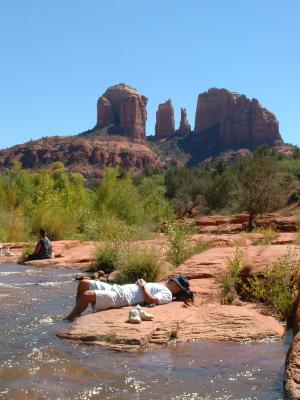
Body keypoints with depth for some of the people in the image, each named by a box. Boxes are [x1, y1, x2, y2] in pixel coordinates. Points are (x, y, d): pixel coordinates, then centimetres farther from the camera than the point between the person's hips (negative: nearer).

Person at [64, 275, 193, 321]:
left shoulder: (167, 294, -6)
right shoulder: (161, 286, 22)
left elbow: (151, 300, -24)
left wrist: (144, 286, -10)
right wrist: (142, 283, 9)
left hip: (120, 298, -10)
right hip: (117, 288, 10)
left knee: (86, 295, -22)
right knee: (84, 283, 8)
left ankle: (69, 319, -6)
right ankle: (76, 313, 11)